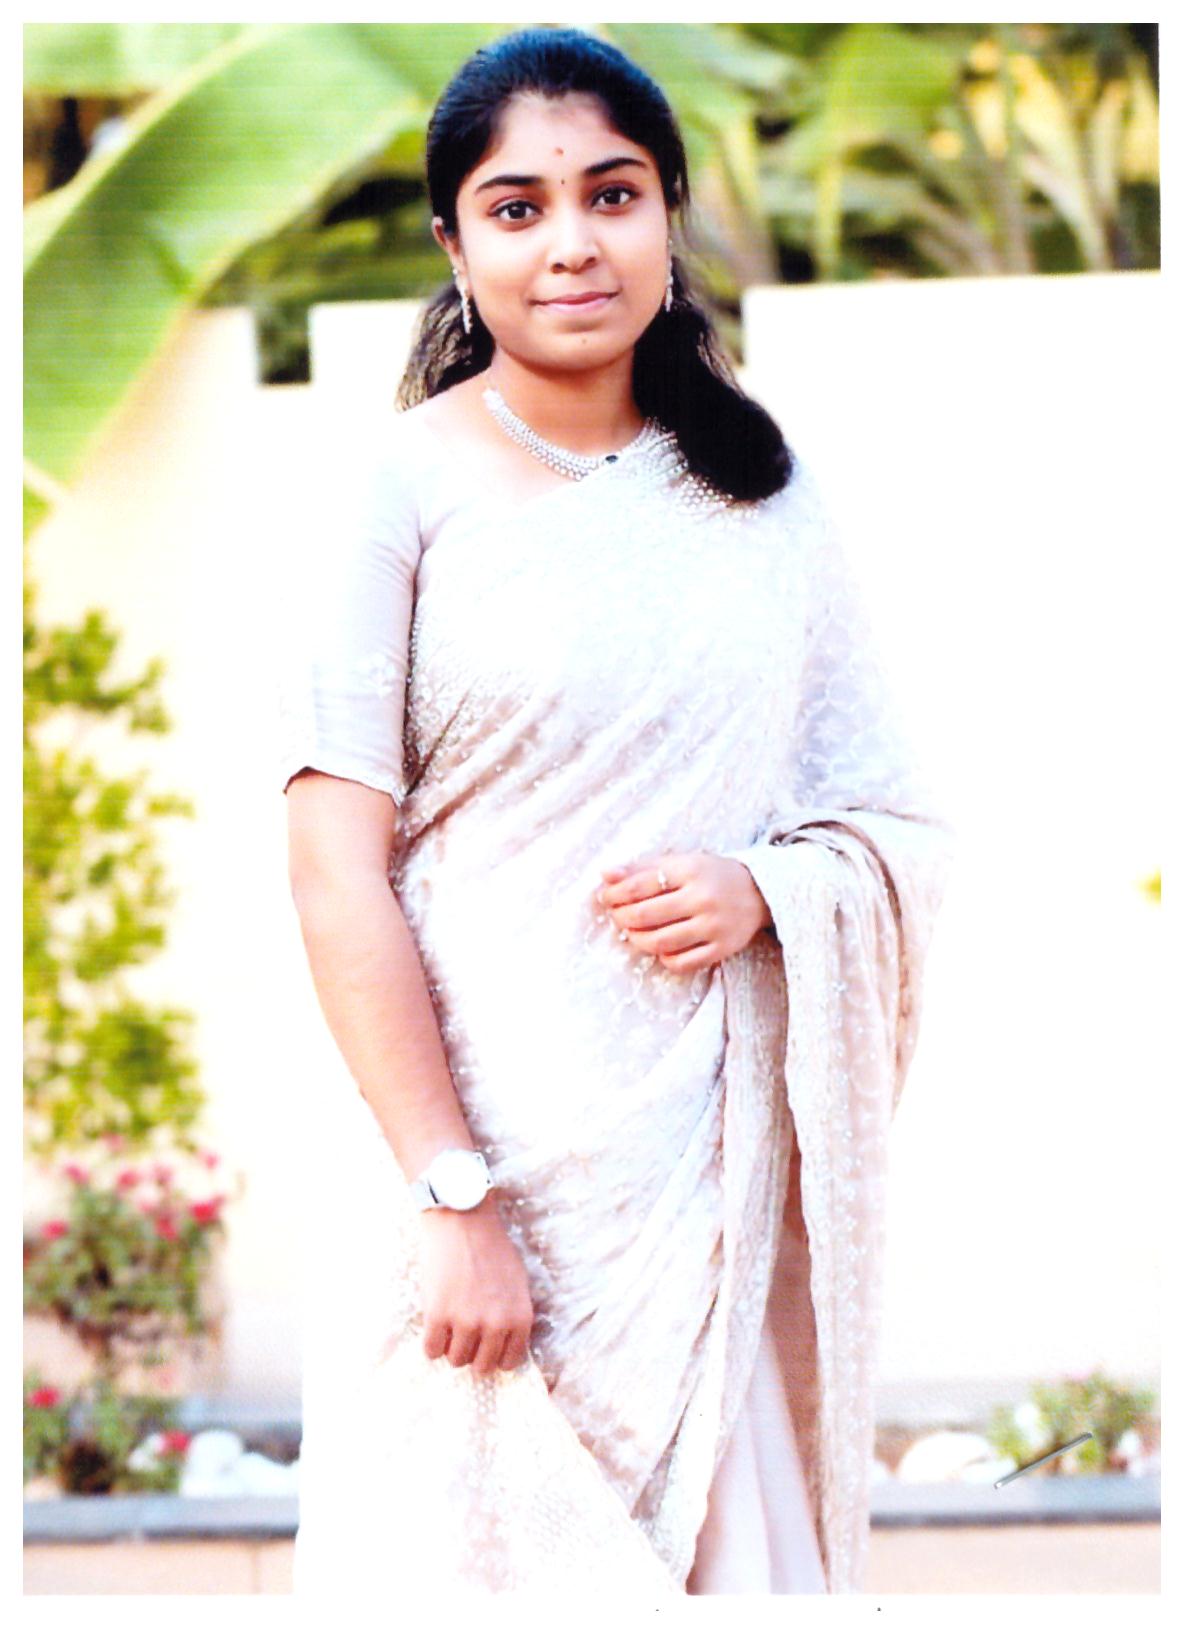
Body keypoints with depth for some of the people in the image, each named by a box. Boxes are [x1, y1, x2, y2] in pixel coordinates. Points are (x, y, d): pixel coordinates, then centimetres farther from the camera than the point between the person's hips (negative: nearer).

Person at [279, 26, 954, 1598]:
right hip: (491, 1143, -4)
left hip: (727, 1161, 4)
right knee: (487, 1527, 2)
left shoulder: (765, 492, 8)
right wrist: (450, 1199, -16)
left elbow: (899, 820, 12)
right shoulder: (403, 486, -5)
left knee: (728, 1532, 9)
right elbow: (339, 873, -10)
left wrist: (764, 889, -11)